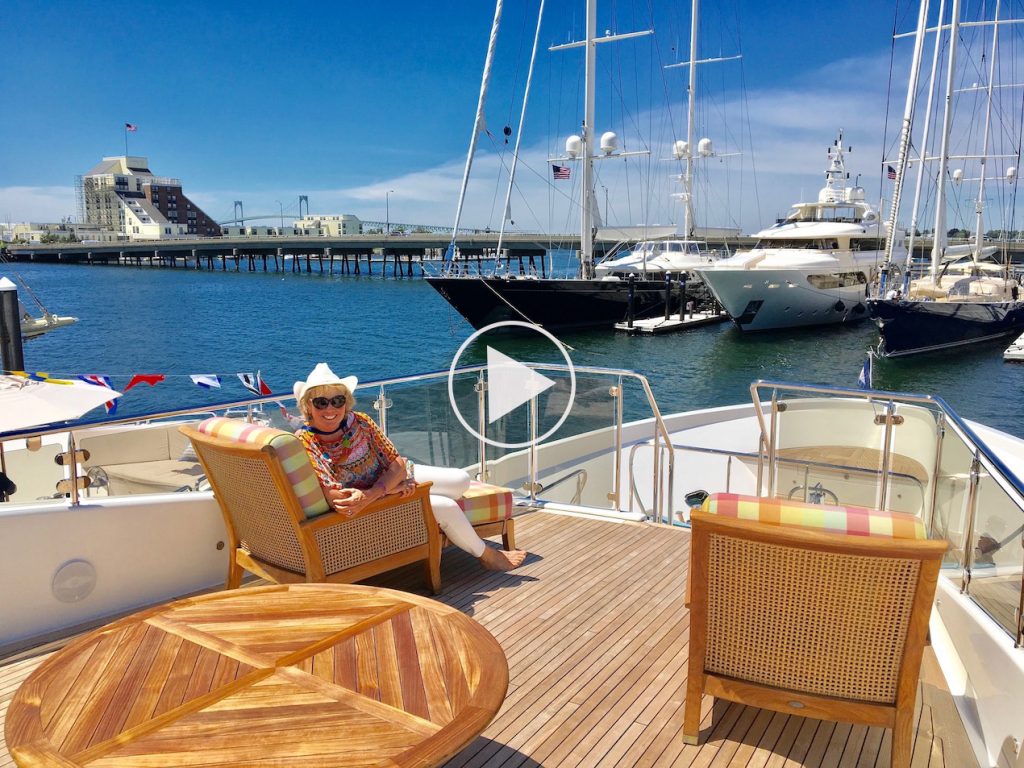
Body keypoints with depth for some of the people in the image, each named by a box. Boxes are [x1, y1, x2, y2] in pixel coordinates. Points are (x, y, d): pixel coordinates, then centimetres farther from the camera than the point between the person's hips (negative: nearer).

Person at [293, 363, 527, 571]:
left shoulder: (359, 422, -11)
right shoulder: (305, 442, -23)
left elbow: (397, 464, -13)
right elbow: (334, 497, -29)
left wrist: (372, 493, -33)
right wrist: (392, 487, -29)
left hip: (392, 477, 6)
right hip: (369, 502, -5)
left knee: (461, 480, -4)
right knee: (447, 507, -14)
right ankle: (486, 555, 13)